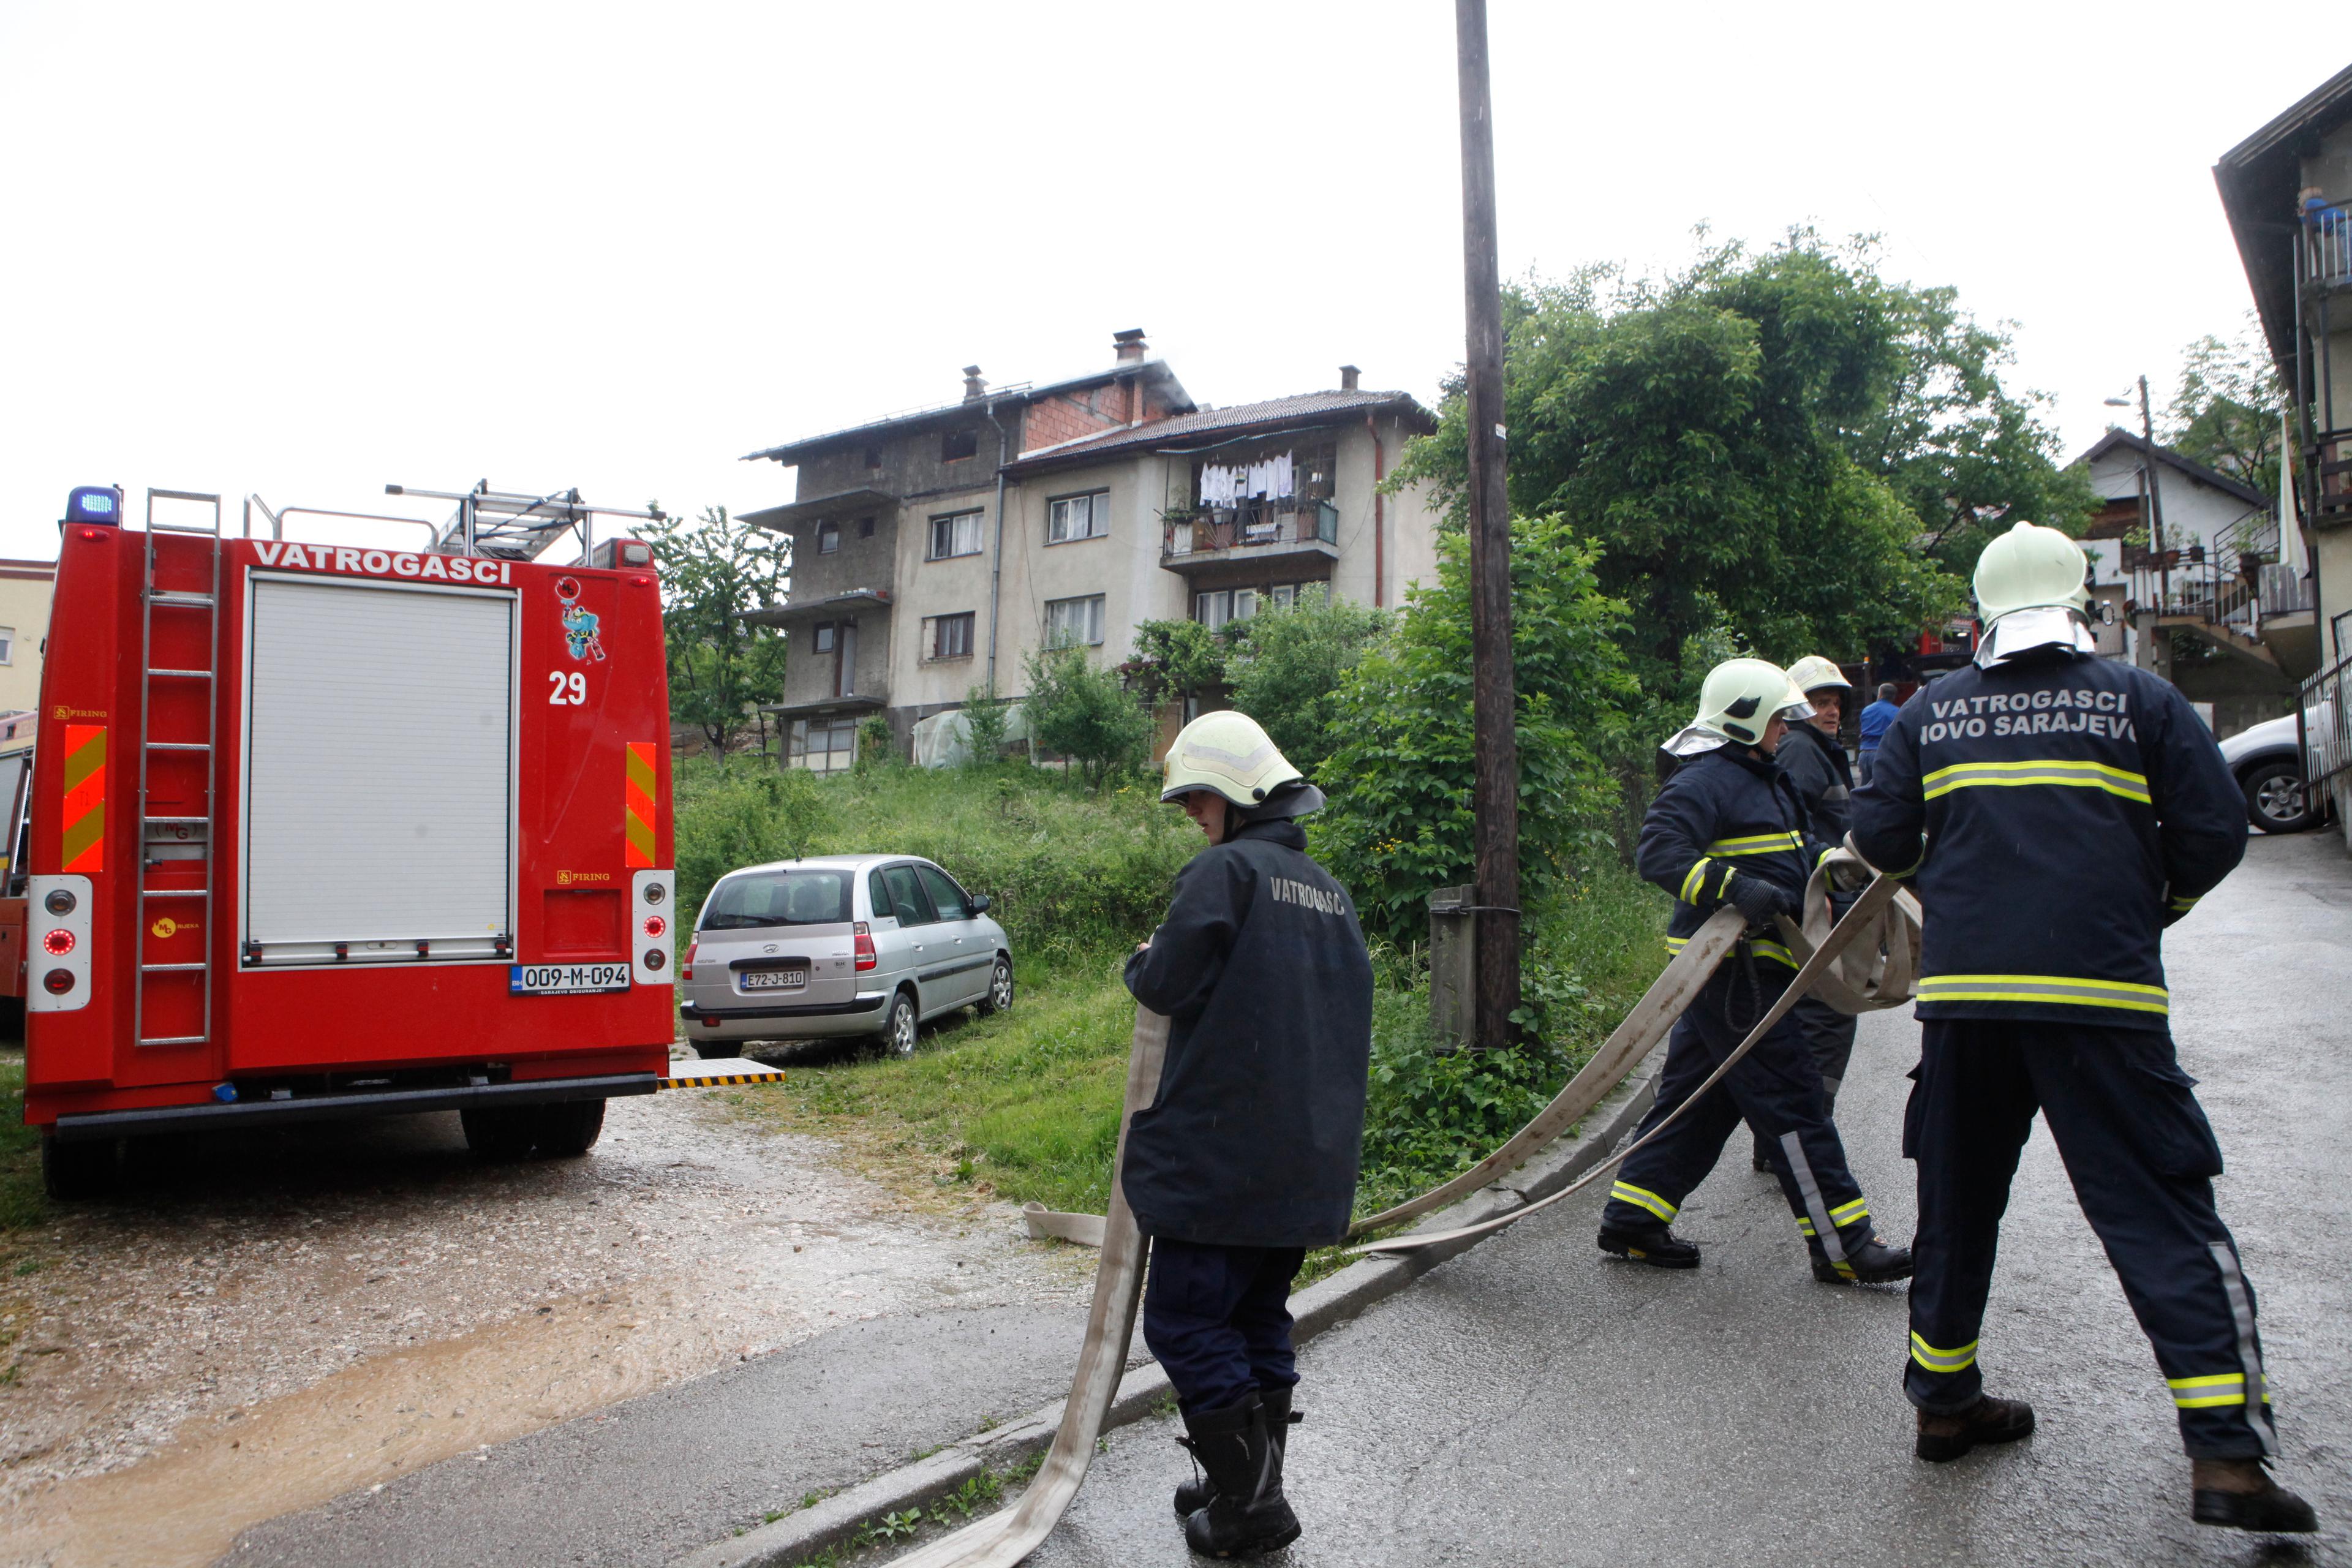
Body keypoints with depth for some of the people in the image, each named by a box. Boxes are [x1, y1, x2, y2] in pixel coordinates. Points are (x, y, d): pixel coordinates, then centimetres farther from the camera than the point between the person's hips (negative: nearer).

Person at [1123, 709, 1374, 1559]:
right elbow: (1353, 1006, 19)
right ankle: (1252, 1483, 27)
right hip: (1308, 1156, 9)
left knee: (1186, 1320, 2)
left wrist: (1141, 961, 6)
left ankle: (1251, 1502, 6)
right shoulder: (1329, 890, 14)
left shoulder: (1228, 869, -12)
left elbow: (1166, 984, -15)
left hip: (1222, 1153, -8)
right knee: (1258, 1319, 18)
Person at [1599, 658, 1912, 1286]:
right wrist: (1734, 887, -36)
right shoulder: (1705, 781, -13)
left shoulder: (1764, 781, 21)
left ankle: (1633, 1218, 19)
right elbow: (1658, 850, -26)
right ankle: (1842, 1245, 2)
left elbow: (1794, 851, 34)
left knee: (1698, 1097, 12)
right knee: (1791, 1100, -6)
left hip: (1749, 968, 11)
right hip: (1730, 969, -11)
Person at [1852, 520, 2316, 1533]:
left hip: (1962, 990, 3)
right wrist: (2151, 908, 18)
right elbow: (2215, 832, 1)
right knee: (2163, 1217, 1)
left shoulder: (1931, 712, 8)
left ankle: (1944, 1400, 24)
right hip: (2102, 993, -2)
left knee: (1957, 1204, 15)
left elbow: (1879, 838, 4)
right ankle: (2226, 1455, -4)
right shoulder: (2140, 699, 4)